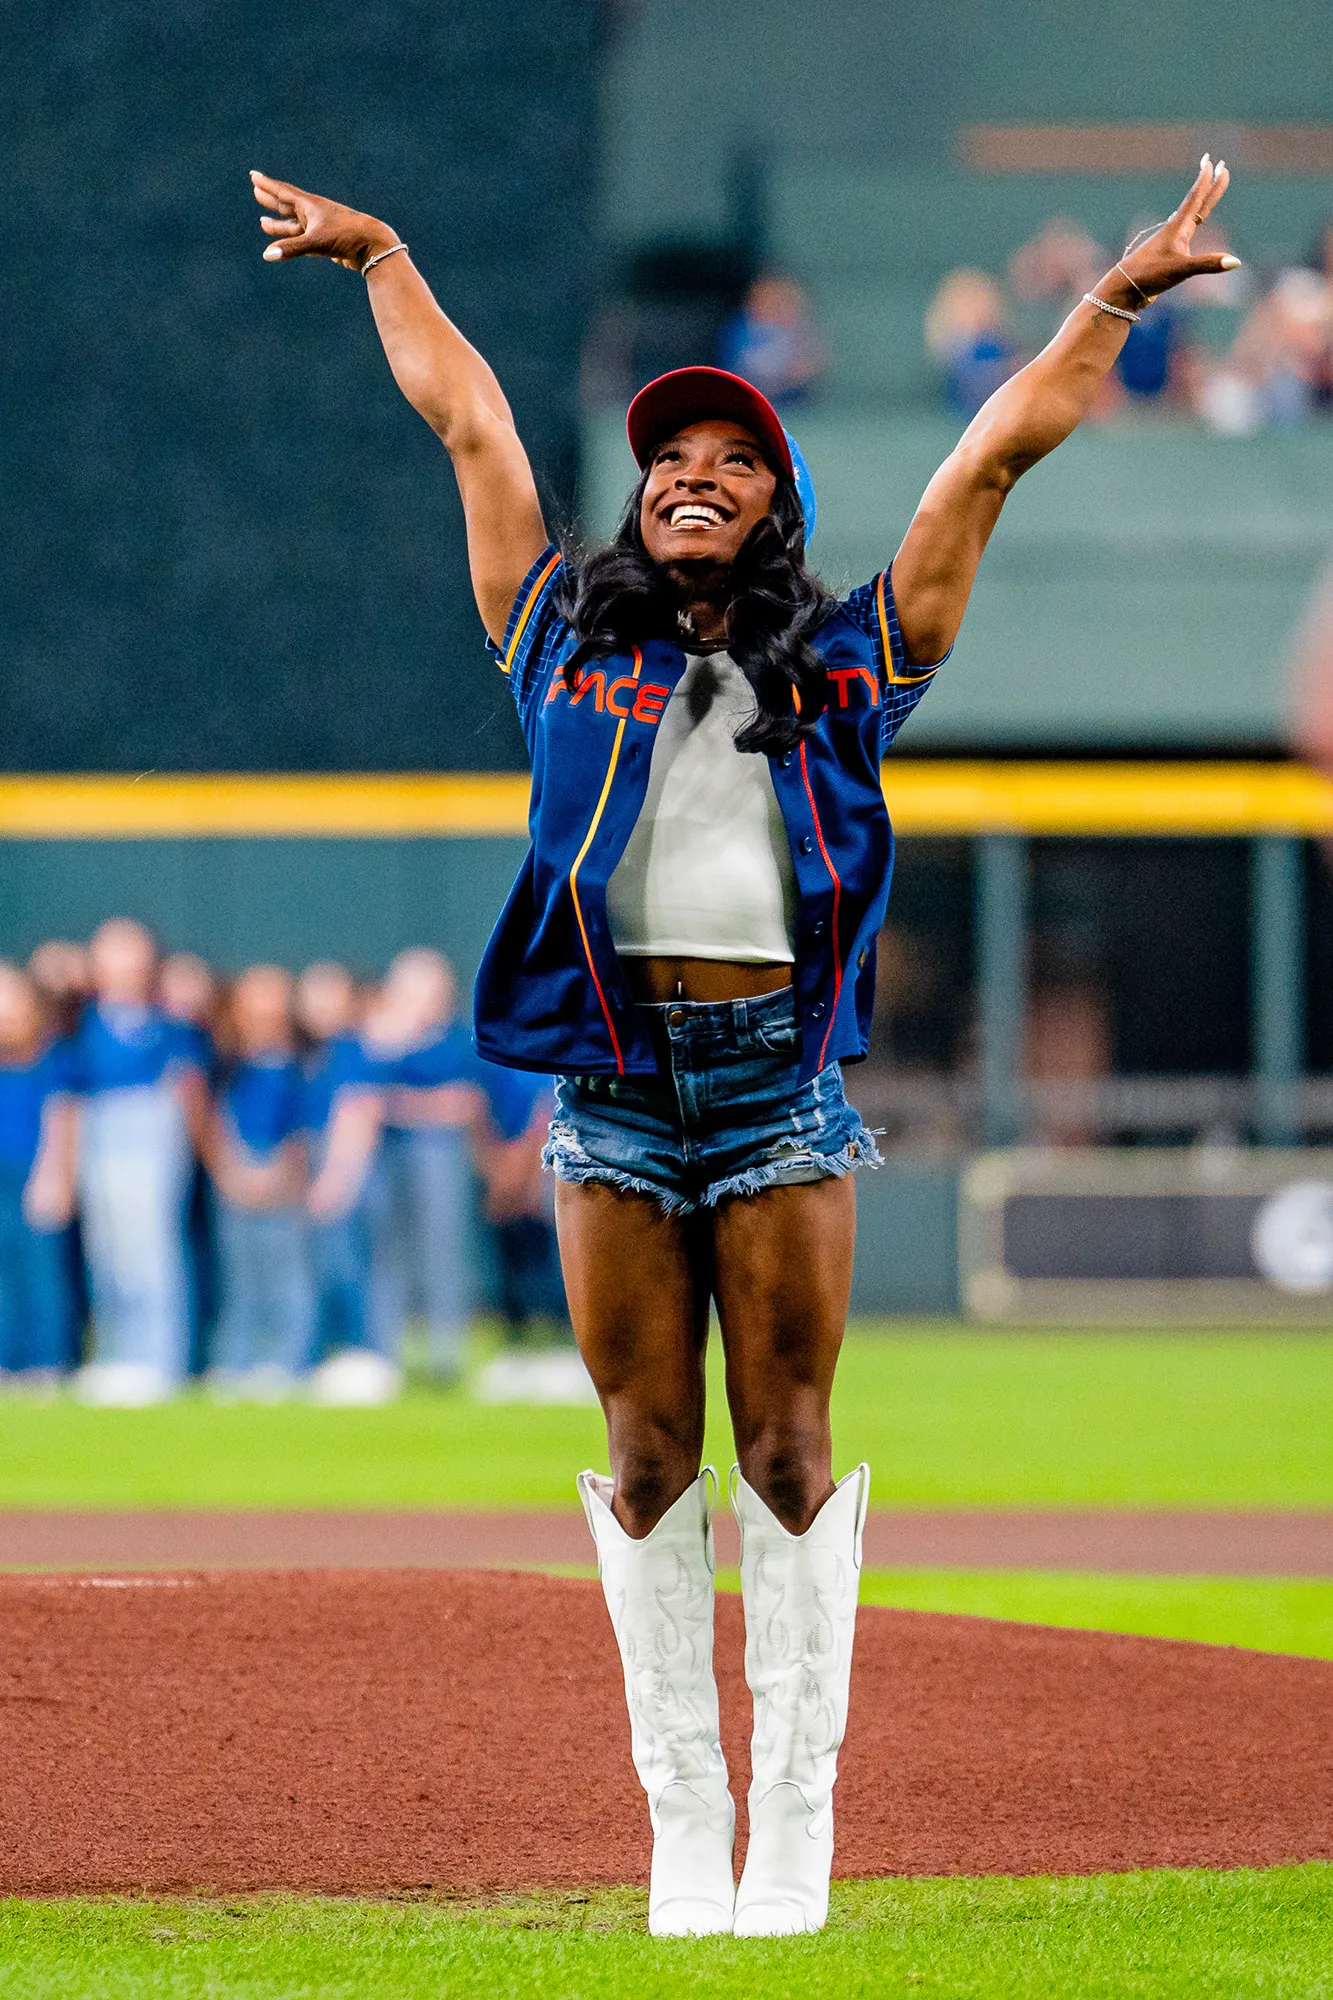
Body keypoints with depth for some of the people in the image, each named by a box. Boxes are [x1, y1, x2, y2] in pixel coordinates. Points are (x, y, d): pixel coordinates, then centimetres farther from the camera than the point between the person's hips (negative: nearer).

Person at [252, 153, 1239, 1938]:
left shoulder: (851, 658, 11)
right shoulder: (567, 637, 13)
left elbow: (996, 454, 10)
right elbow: (467, 415, 22)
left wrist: (1114, 302, 9)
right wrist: (379, 257, 29)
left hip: (783, 1075, -1)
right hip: (608, 1079, 1)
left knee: (787, 1451, -2)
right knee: (648, 1455, 1)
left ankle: (796, 1822, 2)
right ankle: (682, 1825, 6)